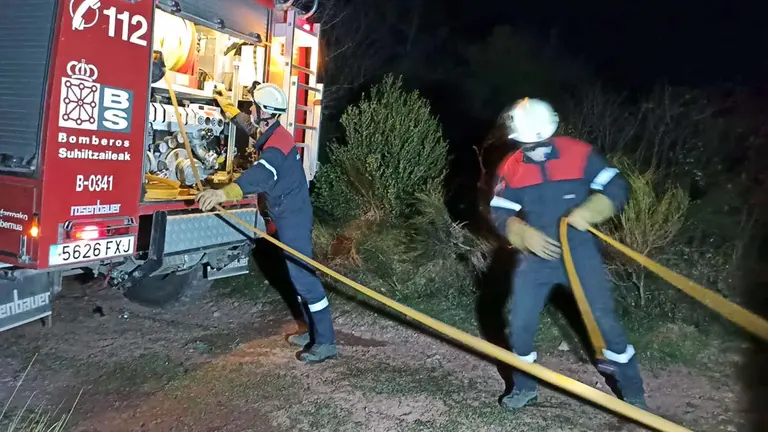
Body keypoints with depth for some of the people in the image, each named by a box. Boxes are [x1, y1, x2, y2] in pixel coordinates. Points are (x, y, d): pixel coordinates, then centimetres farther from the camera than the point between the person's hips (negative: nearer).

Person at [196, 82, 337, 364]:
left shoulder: (277, 141, -21)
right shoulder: (271, 134, 12)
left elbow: (262, 174, -40)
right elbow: (247, 125, 36)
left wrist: (224, 193, -53)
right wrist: (226, 105, 44)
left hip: (292, 218, -11)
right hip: (288, 216, 11)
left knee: (303, 277, -11)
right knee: (299, 275, 13)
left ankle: (326, 342, -6)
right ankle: (315, 331, 22)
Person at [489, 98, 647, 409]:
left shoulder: (579, 154, -10)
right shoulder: (510, 169, -4)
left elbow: (618, 187, -7)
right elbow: (499, 214, -3)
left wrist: (588, 211, -26)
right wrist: (525, 235, -21)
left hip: (580, 252, -2)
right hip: (535, 257, 2)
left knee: (604, 319, 1)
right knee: (520, 323, 2)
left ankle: (633, 393, 21)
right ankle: (524, 387, 27)